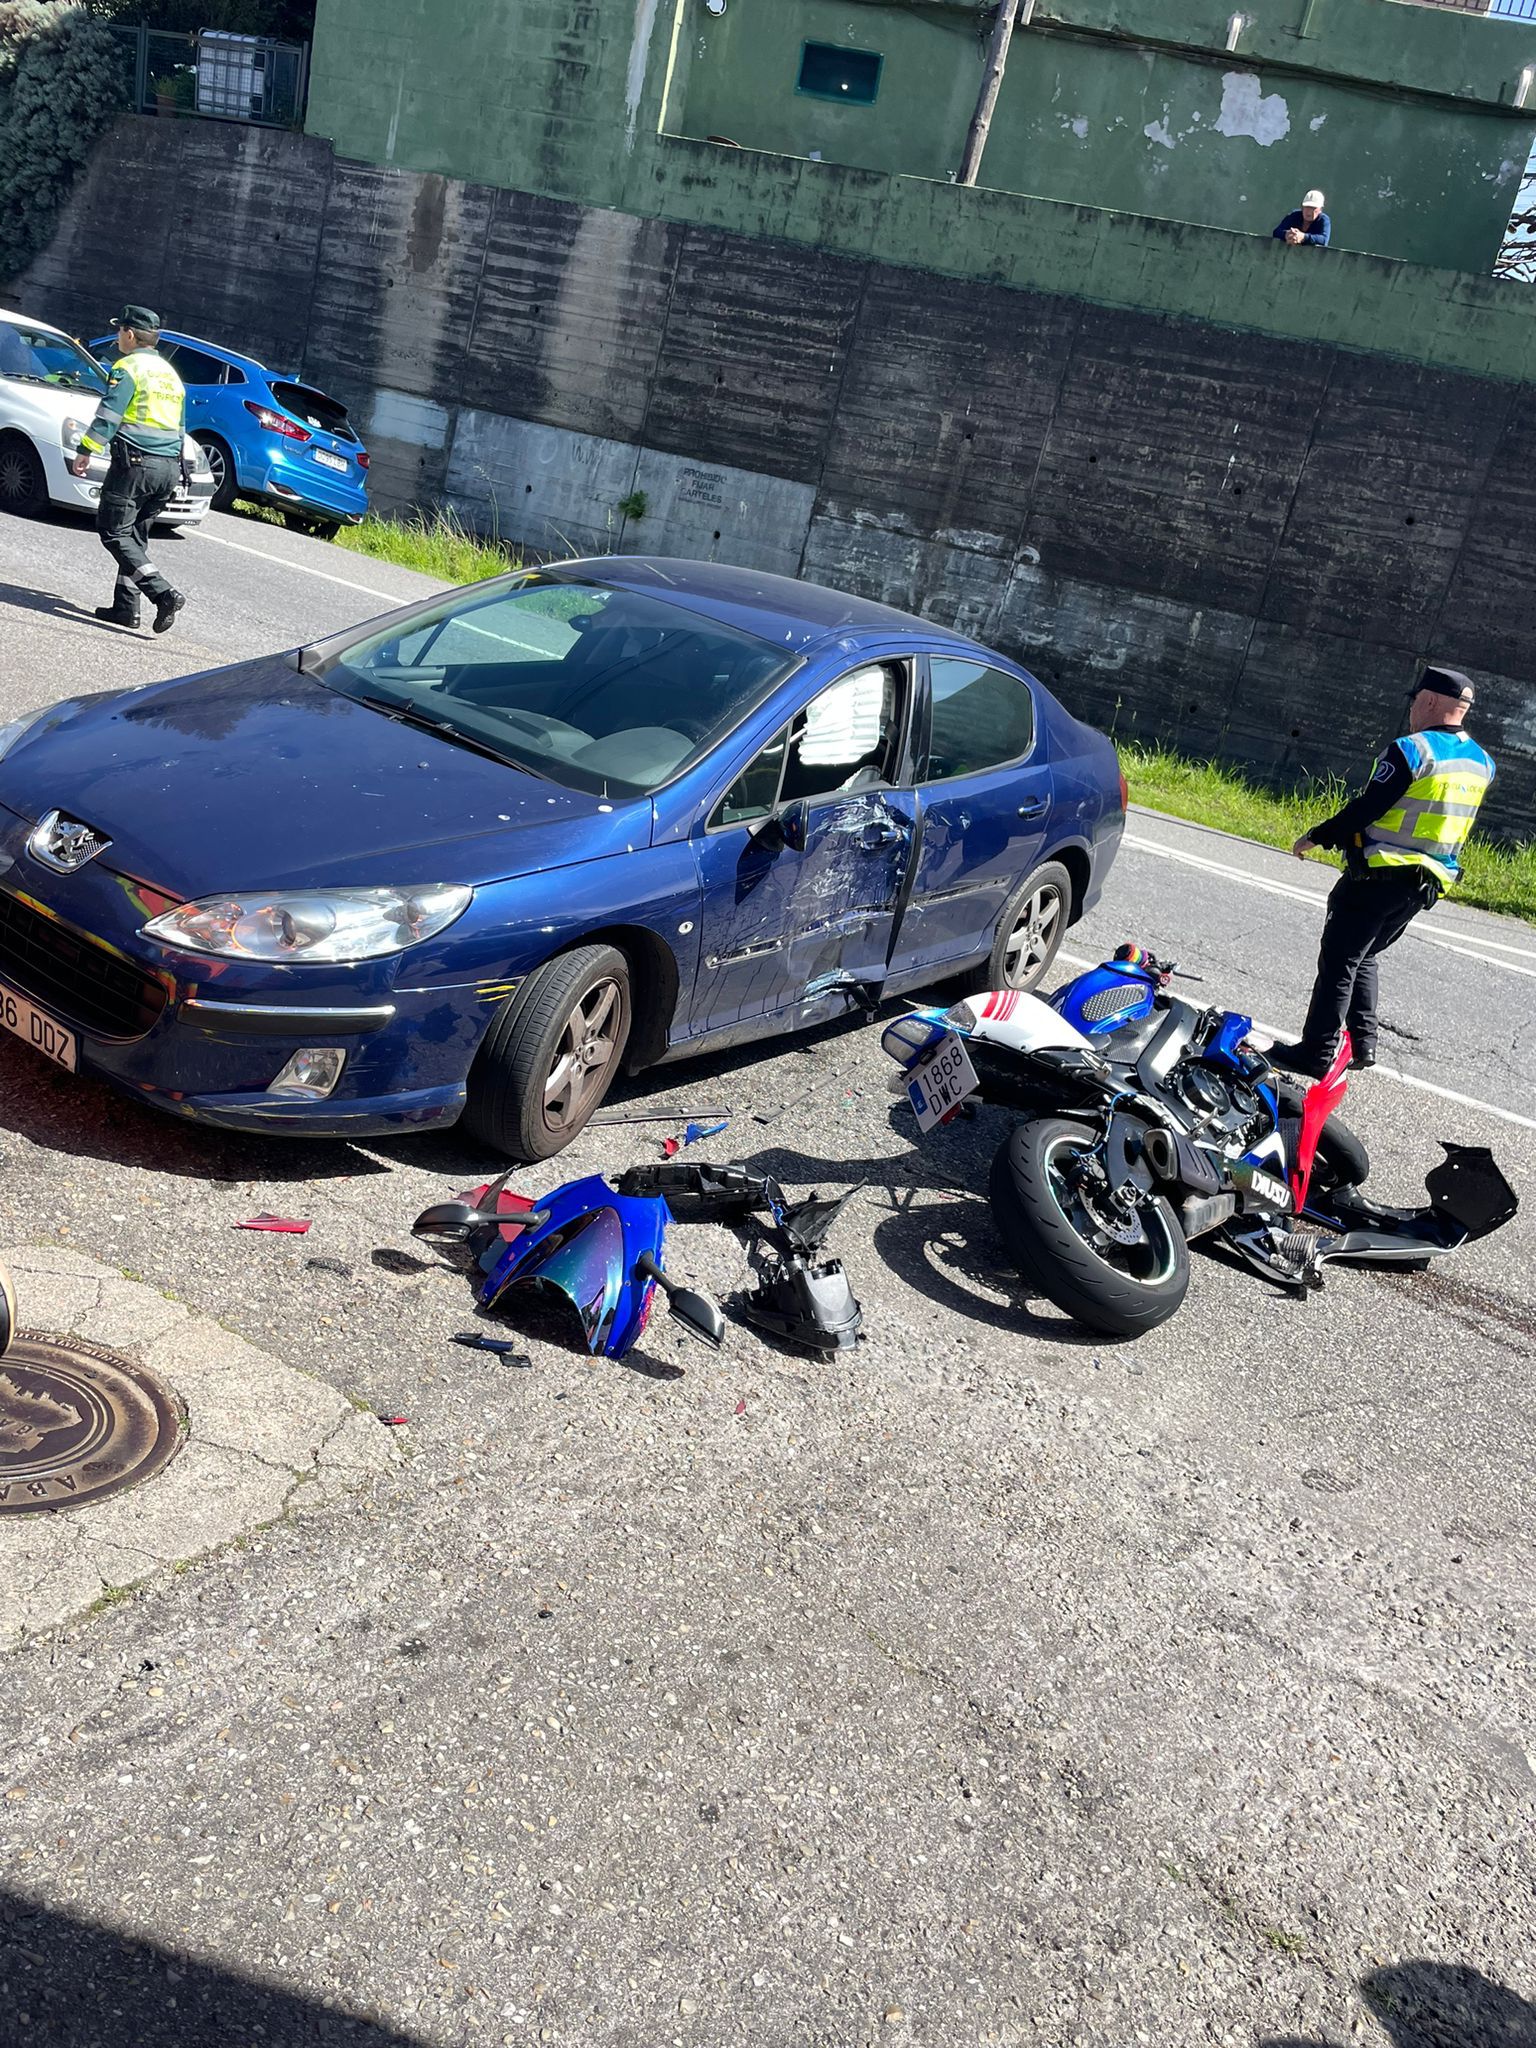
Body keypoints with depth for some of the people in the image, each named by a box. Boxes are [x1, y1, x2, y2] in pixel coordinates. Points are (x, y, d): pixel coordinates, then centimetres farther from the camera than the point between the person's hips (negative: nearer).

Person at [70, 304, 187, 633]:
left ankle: (164, 593, -20)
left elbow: (108, 415, -12)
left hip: (135, 461, -8)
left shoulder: (128, 367, -5)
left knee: (114, 532, -5)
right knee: (135, 536, 14)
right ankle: (126, 606, 10)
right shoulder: (170, 373, 20)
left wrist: (85, 451, -8)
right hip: (169, 468, 8)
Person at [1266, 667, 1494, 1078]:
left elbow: (1364, 809, -16)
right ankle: (1363, 1043, 20)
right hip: (1427, 885, 8)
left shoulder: (1411, 749, -16)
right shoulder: (1481, 762, 8)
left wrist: (1314, 837, -5)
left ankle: (1317, 1052, 4)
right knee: (1362, 957, 22)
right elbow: (1442, 821, 15)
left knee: (1338, 961, 1)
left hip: (1380, 875, -8)